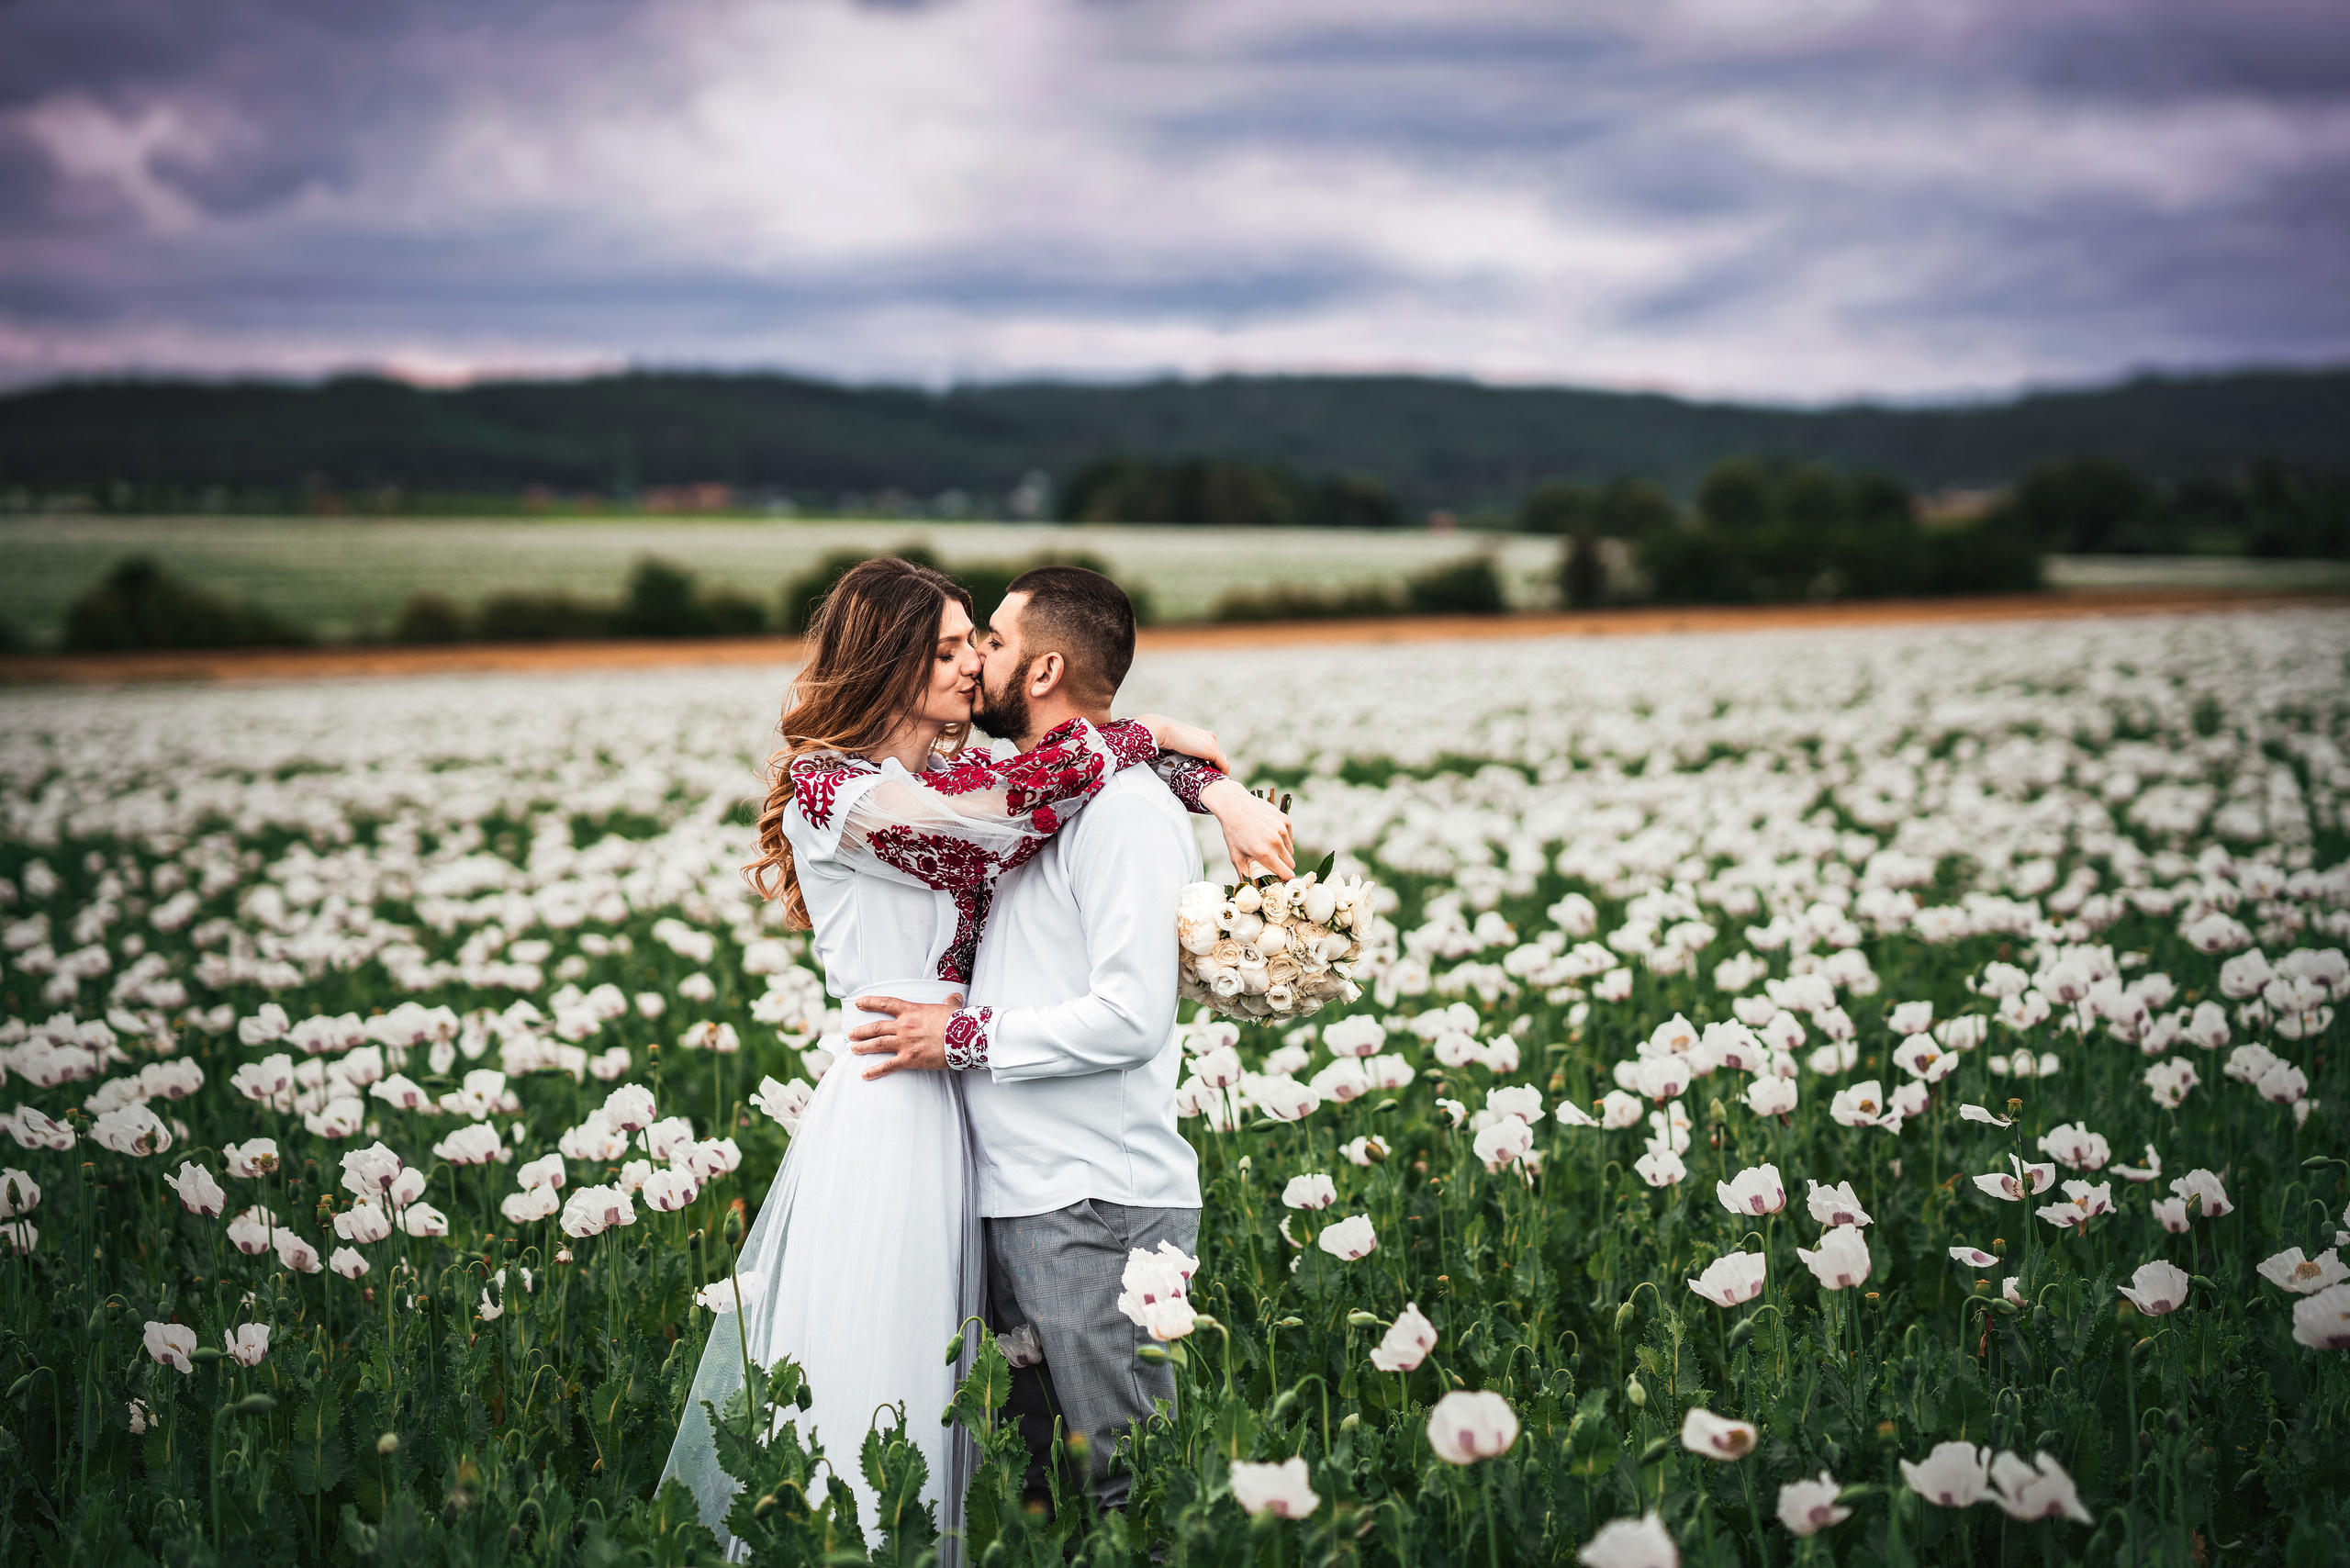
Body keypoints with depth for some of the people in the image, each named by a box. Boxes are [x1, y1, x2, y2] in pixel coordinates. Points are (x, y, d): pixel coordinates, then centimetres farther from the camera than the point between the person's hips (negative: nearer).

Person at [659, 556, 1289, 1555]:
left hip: (953, 1102, 8)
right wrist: (1145, 736, -9)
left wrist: (1221, 789, -6)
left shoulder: (955, 774, 12)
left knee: (929, 1373, 12)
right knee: (866, 1377, -1)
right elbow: (1010, 809, -23)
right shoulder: (830, 788, -11)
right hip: (884, 1108, -7)